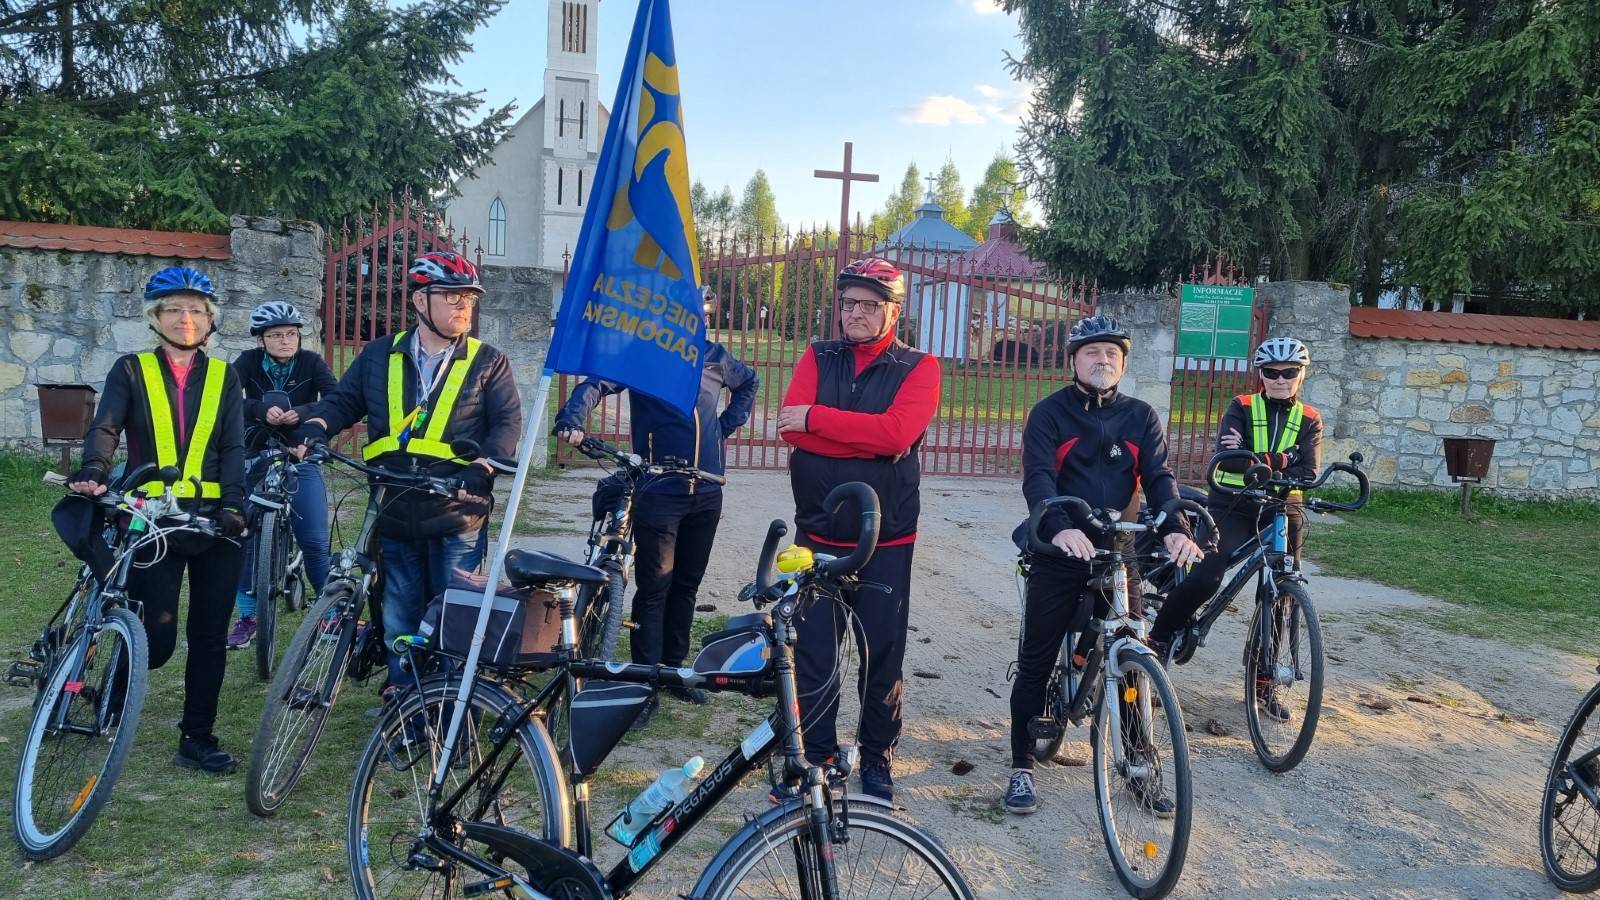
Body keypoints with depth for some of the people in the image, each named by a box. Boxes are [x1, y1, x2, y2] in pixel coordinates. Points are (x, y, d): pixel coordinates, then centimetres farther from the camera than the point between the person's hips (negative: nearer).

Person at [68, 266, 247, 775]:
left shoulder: (223, 377, 11)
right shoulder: (132, 371, 6)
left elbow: (233, 447, 2)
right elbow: (105, 428, -9)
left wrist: (233, 504, -14)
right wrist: (93, 472, -30)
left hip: (214, 522, 2)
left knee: (209, 637, 5)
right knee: (156, 640, -4)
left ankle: (197, 737, 18)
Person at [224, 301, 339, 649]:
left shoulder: (311, 362, -5)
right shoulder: (249, 362, -4)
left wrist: (303, 413, -36)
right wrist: (260, 409, -38)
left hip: (301, 459, -1)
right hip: (255, 459, 1)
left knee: (315, 541, -8)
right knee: (244, 536, -1)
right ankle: (247, 617, 13)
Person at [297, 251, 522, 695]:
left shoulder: (488, 362, 4)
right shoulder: (379, 356, 11)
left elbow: (508, 421, -2)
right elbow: (343, 400, 17)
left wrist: (483, 466, -18)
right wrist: (314, 425, -4)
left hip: (457, 516, -2)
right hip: (394, 514, 3)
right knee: (399, 620, 10)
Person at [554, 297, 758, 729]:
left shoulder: (714, 357, 10)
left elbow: (748, 382, 29)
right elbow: (597, 383, -16)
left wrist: (729, 423, 15)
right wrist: (573, 419, -35)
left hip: (707, 493, 5)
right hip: (659, 493, -5)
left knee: (687, 584, 13)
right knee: (654, 588, -4)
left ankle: (674, 670, 26)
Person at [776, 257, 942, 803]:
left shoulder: (918, 368, -2)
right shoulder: (818, 358, 6)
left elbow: (897, 431, -21)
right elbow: (791, 427, -11)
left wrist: (815, 417, -17)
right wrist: (873, 443, -18)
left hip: (886, 544, -2)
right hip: (818, 538, 2)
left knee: (883, 658, 8)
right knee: (812, 655, 6)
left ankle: (877, 761, 26)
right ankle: (815, 758, 22)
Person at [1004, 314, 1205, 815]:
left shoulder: (1140, 417, 8)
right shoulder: (1049, 413, -2)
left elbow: (1159, 477, -3)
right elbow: (1038, 478, -16)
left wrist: (1174, 529, -23)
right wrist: (1059, 527, -35)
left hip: (1117, 552, 2)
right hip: (1059, 554, -2)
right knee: (1036, 664, 4)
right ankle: (1022, 768, 16)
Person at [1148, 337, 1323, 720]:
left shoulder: (1309, 420, 8)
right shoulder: (1241, 408, 2)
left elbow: (1307, 471, -8)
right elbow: (1228, 455, -15)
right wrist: (1280, 462, -32)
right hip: (1234, 507, -3)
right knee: (1206, 576, -23)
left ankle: (1264, 684, 19)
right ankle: (1158, 639, -3)